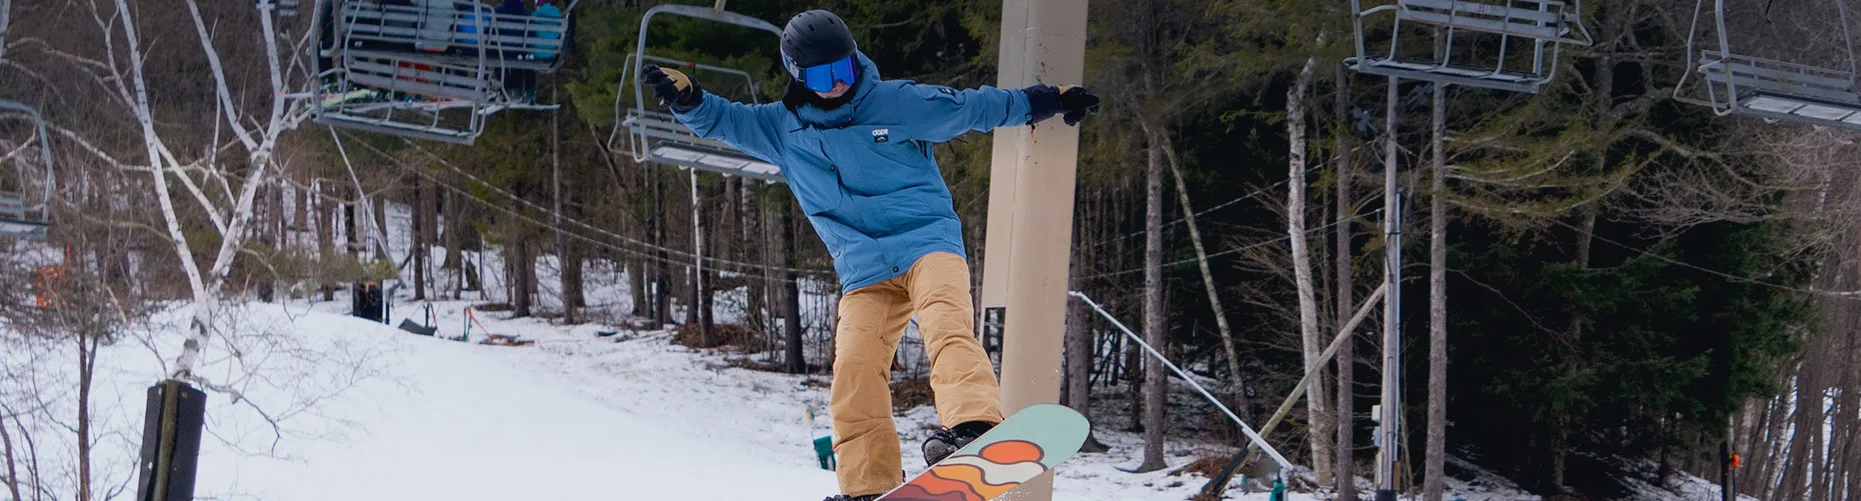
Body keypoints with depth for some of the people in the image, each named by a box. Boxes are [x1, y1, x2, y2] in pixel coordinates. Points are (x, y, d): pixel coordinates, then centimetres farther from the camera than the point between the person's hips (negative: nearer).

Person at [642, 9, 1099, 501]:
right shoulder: (782, 128, 11)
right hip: (864, 272, 3)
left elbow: (971, 107, 12)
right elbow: (722, 119, 15)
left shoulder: (899, 102, 3)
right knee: (854, 368, -12)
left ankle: (973, 427, -48)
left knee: (947, 329, -29)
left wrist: (1047, 100, 16)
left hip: (928, 241, -3)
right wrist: (684, 95, -6)